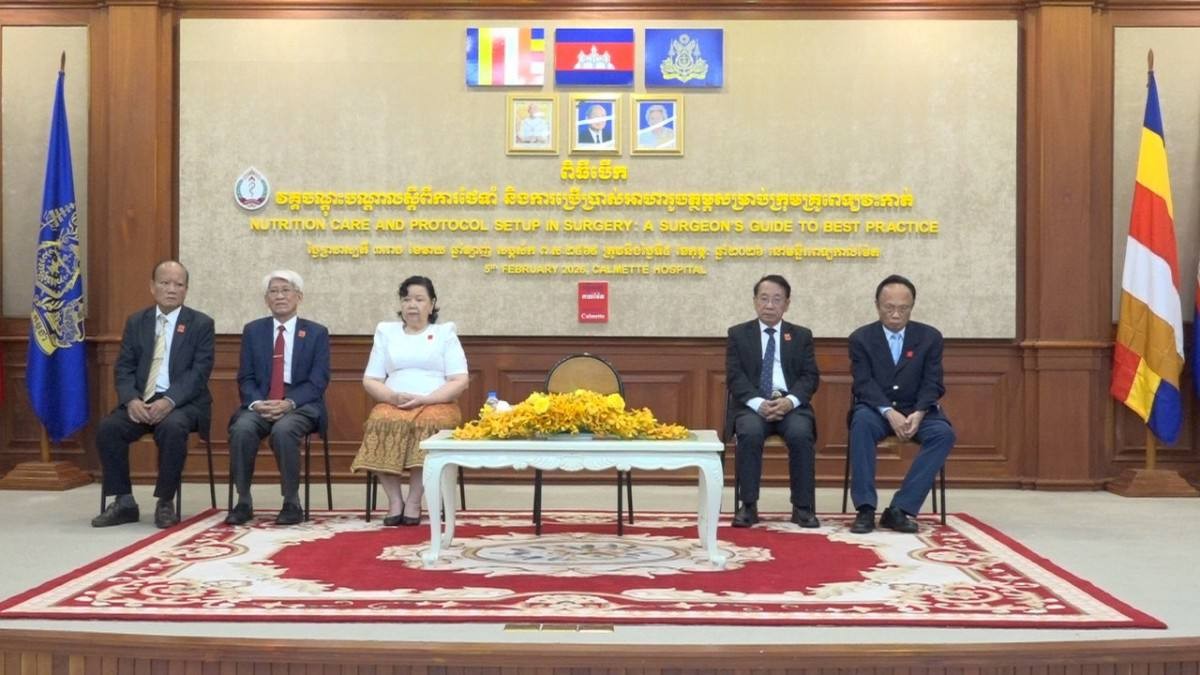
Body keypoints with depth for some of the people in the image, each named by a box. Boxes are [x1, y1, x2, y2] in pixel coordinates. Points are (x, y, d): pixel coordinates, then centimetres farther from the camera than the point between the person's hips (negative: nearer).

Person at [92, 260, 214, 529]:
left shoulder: (201, 324, 2)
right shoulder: (135, 322, 13)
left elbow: (200, 371, -8)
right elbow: (123, 368, 6)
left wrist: (169, 401, -23)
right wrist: (131, 400, -15)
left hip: (183, 403, -4)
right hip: (141, 401, 4)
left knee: (172, 427, -35)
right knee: (107, 427, -23)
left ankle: (165, 502, -19)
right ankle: (124, 502, -10)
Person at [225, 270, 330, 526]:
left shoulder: (317, 333, 6)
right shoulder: (253, 330, 12)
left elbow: (318, 381, -2)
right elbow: (245, 378, 8)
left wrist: (288, 403, -19)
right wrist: (257, 402, -14)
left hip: (301, 405, -2)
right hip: (260, 403, 2)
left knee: (283, 430, -35)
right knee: (241, 428, -30)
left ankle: (292, 503, -21)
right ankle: (243, 502, -17)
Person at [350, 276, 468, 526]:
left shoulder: (445, 333, 11)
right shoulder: (386, 332, 18)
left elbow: (460, 381, 0)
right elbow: (370, 380, 11)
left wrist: (425, 399, -14)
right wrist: (393, 397, -10)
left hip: (437, 405, -2)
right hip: (392, 404, 2)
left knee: (427, 423, -36)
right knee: (382, 423, -33)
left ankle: (414, 501, -28)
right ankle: (395, 500, -25)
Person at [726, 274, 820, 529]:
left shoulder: (802, 335, 15)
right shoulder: (738, 334, 11)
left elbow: (810, 376, 5)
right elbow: (735, 377, 1)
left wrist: (790, 400, -15)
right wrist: (758, 403, -17)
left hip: (790, 404, 1)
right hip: (752, 405, -1)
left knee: (801, 434, -31)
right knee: (750, 433, -33)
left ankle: (803, 507, -20)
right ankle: (748, 506, -23)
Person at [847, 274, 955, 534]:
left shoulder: (930, 337, 5)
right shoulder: (861, 338, 1)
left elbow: (932, 384, -2)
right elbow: (864, 384, -9)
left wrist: (919, 413, -22)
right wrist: (889, 413, -27)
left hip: (916, 411, 2)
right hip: (876, 410, -1)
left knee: (944, 433, -29)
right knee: (862, 421, -36)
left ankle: (900, 509, -28)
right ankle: (865, 508, -32)